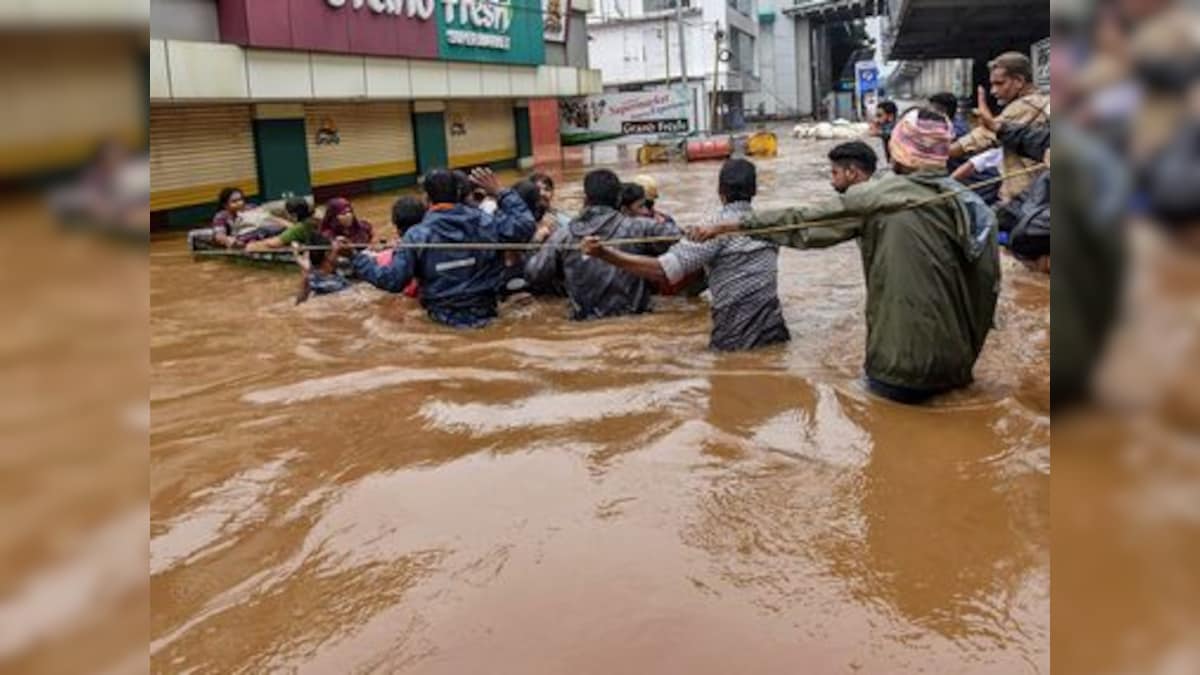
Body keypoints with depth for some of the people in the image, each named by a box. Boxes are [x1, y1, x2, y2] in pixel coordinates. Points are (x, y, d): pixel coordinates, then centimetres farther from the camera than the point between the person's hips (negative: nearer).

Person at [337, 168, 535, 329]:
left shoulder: (417, 235, -14)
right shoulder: (484, 222, -10)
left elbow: (393, 281, -15)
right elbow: (525, 226, -4)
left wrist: (354, 257, -6)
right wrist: (500, 194, 1)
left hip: (445, 317, -1)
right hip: (484, 312, 1)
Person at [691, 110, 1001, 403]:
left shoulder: (875, 197, -10)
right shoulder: (976, 208, 1)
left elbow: (803, 222, -3)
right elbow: (988, 286, 3)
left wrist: (736, 224, 8)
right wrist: (966, 357, 17)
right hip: (957, 368, 5)